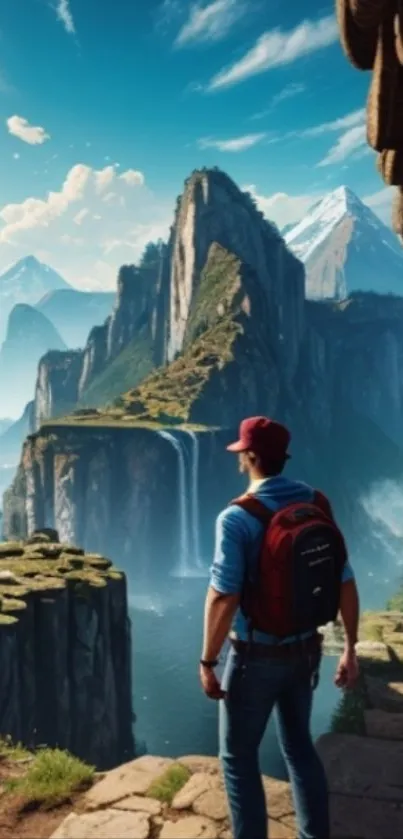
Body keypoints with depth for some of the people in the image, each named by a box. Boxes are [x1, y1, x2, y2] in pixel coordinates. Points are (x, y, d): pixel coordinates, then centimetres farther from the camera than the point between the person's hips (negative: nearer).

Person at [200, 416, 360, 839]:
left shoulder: (238, 517, -21)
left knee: (238, 757, 14)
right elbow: (345, 584, -1)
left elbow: (223, 598, -24)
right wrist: (350, 649, 9)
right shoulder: (318, 505, -4)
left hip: (256, 656, -6)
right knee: (299, 747, 24)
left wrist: (207, 662, -12)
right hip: (305, 650, 6)